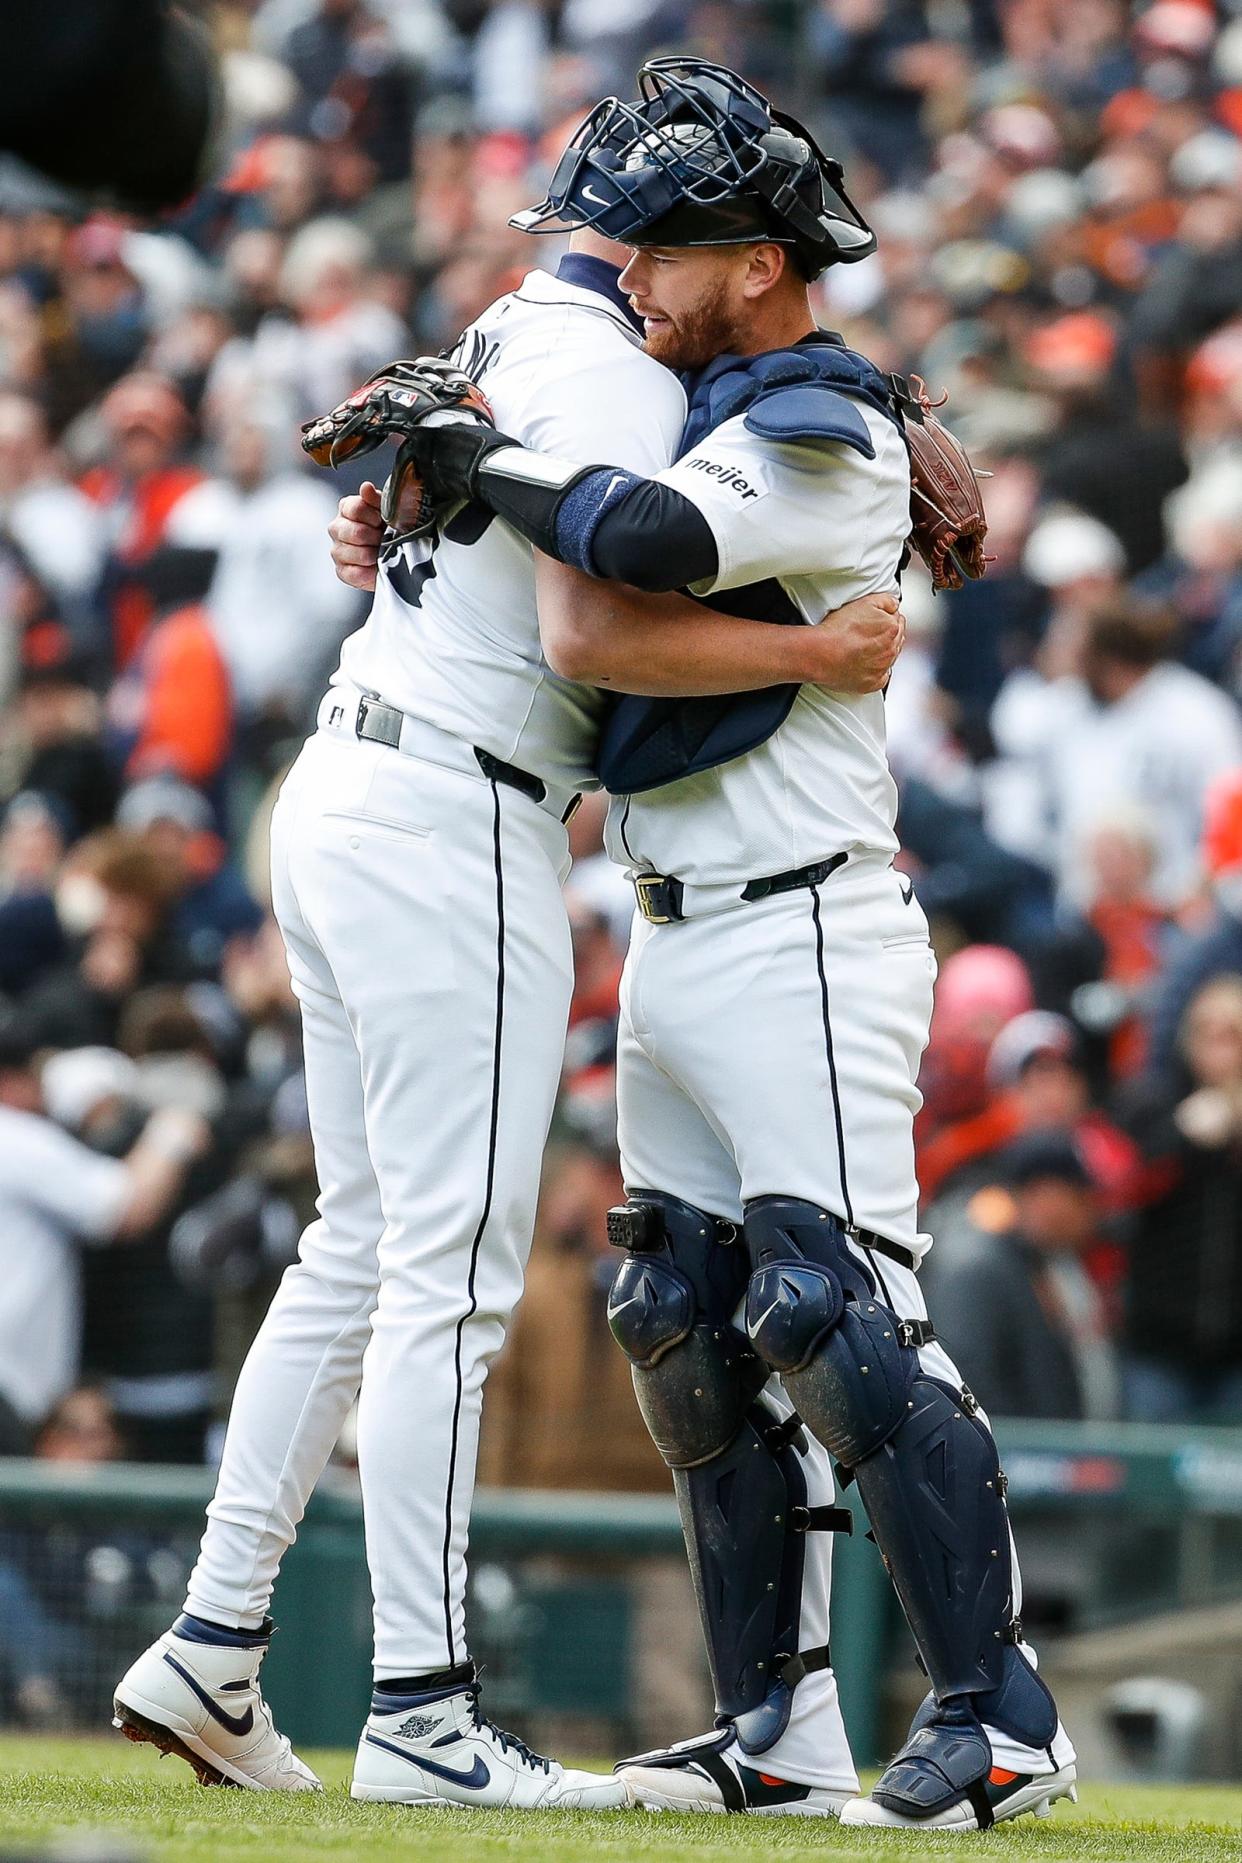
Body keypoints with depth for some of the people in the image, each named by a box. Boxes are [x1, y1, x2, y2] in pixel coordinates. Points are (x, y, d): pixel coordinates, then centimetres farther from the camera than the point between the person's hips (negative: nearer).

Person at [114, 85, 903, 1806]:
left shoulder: (506, 339, 19)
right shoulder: (612, 376, -12)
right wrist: (816, 653, -19)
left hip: (346, 792, 10)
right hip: (454, 826, -10)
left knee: (364, 1245, 14)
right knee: (451, 1273, -8)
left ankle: (212, 1646, 14)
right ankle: (421, 1716, -8)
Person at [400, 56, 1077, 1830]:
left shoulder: (821, 436, -14)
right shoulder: (708, 409, 15)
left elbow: (644, 537, -31)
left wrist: (497, 458, -14)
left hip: (801, 938, -10)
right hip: (679, 941, 10)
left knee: (836, 1317, -15)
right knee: (692, 1333, 9)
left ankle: (1000, 1719, -14)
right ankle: (782, 1726, 14)